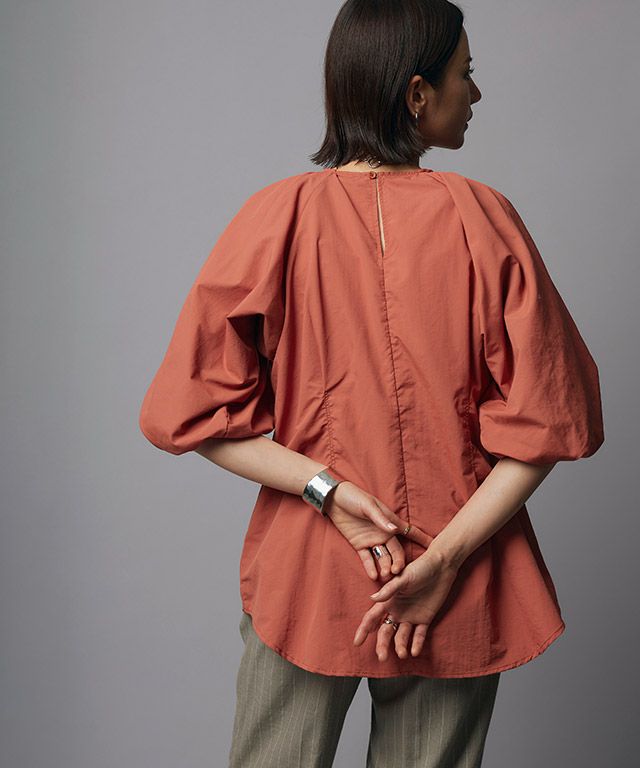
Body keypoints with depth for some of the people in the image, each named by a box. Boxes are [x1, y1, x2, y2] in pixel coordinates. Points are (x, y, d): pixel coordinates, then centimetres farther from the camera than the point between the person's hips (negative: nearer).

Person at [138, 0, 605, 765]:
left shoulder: (278, 215, -8)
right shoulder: (481, 217, -9)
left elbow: (190, 411, -10)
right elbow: (547, 418, -11)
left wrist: (324, 489, -11)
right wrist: (446, 556, -12)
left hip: (303, 573, 0)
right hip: (460, 602, 0)